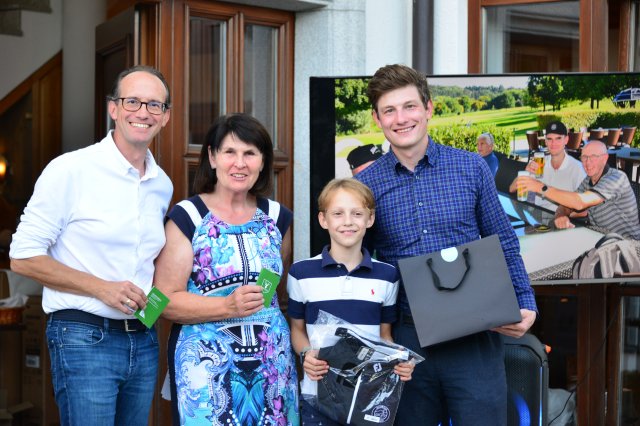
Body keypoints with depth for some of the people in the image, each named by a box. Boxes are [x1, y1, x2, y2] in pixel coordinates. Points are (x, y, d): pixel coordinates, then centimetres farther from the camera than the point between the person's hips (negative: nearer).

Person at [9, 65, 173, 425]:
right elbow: (23, 257, -10)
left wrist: (155, 297, 3)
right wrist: (101, 288, -17)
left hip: (143, 339, 6)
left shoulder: (163, 185, 9)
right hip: (84, 338, -6)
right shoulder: (70, 170, -9)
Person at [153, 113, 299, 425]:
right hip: (208, 364, -4)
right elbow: (165, 300, -11)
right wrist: (228, 307, -21)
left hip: (272, 362, 4)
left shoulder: (276, 216, 10)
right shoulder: (187, 218, -3)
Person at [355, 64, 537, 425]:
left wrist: (526, 305, -4)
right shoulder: (365, 185, 0)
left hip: (474, 337, 0)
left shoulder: (472, 168, 0)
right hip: (407, 338, 1)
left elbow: (504, 246, 7)